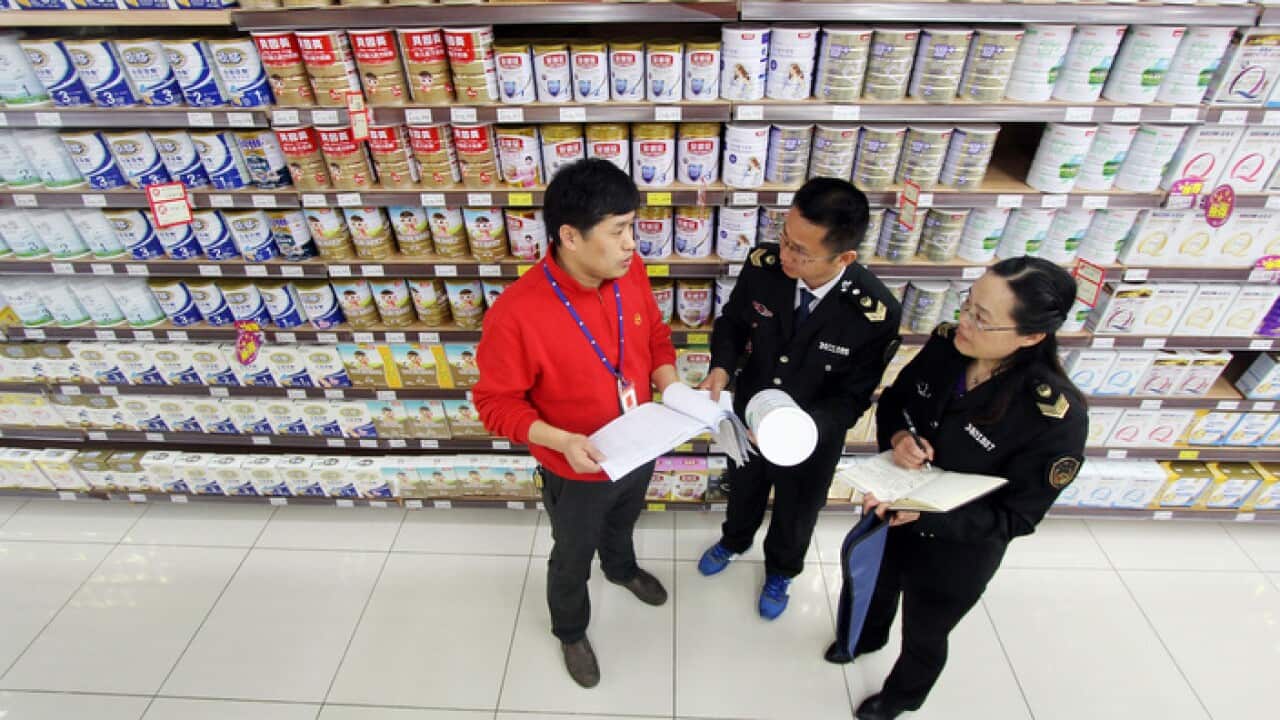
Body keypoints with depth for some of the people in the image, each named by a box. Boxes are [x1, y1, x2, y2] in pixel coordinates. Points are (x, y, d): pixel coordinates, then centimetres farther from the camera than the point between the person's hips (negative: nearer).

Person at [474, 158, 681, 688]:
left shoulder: (630, 271, -17)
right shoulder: (516, 313, -33)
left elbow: (655, 334, 1)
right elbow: (496, 403, -21)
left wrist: (671, 391, -15)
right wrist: (562, 440, -34)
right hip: (577, 472, -5)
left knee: (622, 522, 36)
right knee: (573, 560, 25)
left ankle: (622, 569, 71)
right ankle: (571, 632, 57)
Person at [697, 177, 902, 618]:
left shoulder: (876, 313, -32)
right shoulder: (764, 264, -25)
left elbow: (852, 398, -19)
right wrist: (721, 367, -25)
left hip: (813, 436, -2)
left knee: (796, 513, 27)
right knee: (744, 489, 32)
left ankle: (781, 571, 61)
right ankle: (734, 540, 67)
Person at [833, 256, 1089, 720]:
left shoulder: (1057, 416, -32)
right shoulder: (945, 344, -18)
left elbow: (1014, 517, -23)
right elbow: (892, 402, -2)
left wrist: (924, 513, -37)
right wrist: (899, 437, -23)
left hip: (956, 551, -4)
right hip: (892, 508, 5)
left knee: (923, 635, 25)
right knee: (876, 584, 33)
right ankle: (868, 637, 68)